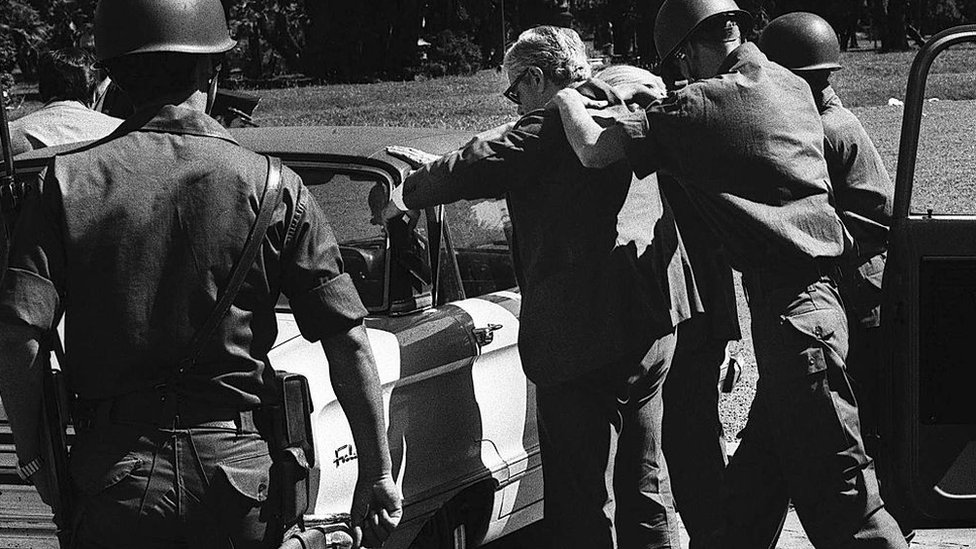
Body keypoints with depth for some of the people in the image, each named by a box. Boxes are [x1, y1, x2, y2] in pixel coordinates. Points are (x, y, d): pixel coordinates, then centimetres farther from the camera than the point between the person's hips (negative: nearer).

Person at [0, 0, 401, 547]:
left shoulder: (70, 181, -1)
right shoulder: (273, 188, -1)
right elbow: (348, 342, -3)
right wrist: (378, 475, 4)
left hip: (115, 467, 0)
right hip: (242, 464, 0)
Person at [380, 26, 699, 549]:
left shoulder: (556, 120, -8)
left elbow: (474, 168, -9)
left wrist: (404, 195, 6)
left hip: (584, 333, -9)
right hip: (653, 326, 9)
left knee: (582, 504, -3)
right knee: (643, 486, 18)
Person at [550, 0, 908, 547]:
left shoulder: (698, 107, -10)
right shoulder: (793, 86, 13)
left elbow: (594, 151, -10)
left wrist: (568, 100, 10)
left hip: (791, 312, -9)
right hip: (820, 292, 9)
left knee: (840, 490, -9)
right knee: (753, 485, 15)